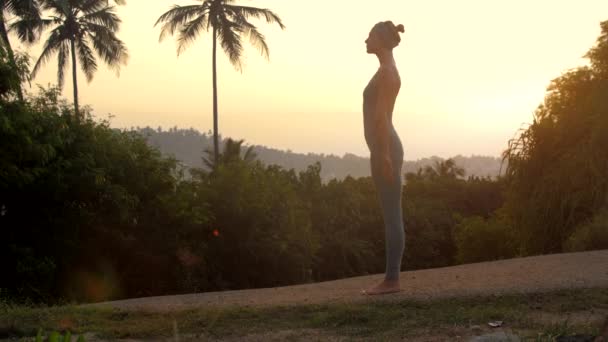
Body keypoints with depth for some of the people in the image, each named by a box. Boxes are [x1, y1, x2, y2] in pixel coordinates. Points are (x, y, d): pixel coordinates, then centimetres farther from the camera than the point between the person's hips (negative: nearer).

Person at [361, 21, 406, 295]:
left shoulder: (387, 71, -11)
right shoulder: (385, 71, 20)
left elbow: (382, 116, -19)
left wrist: (383, 154, -24)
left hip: (385, 149, -10)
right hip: (383, 149, 10)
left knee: (392, 215, -8)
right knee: (390, 216, 9)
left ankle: (392, 280, -6)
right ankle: (392, 278, 12)